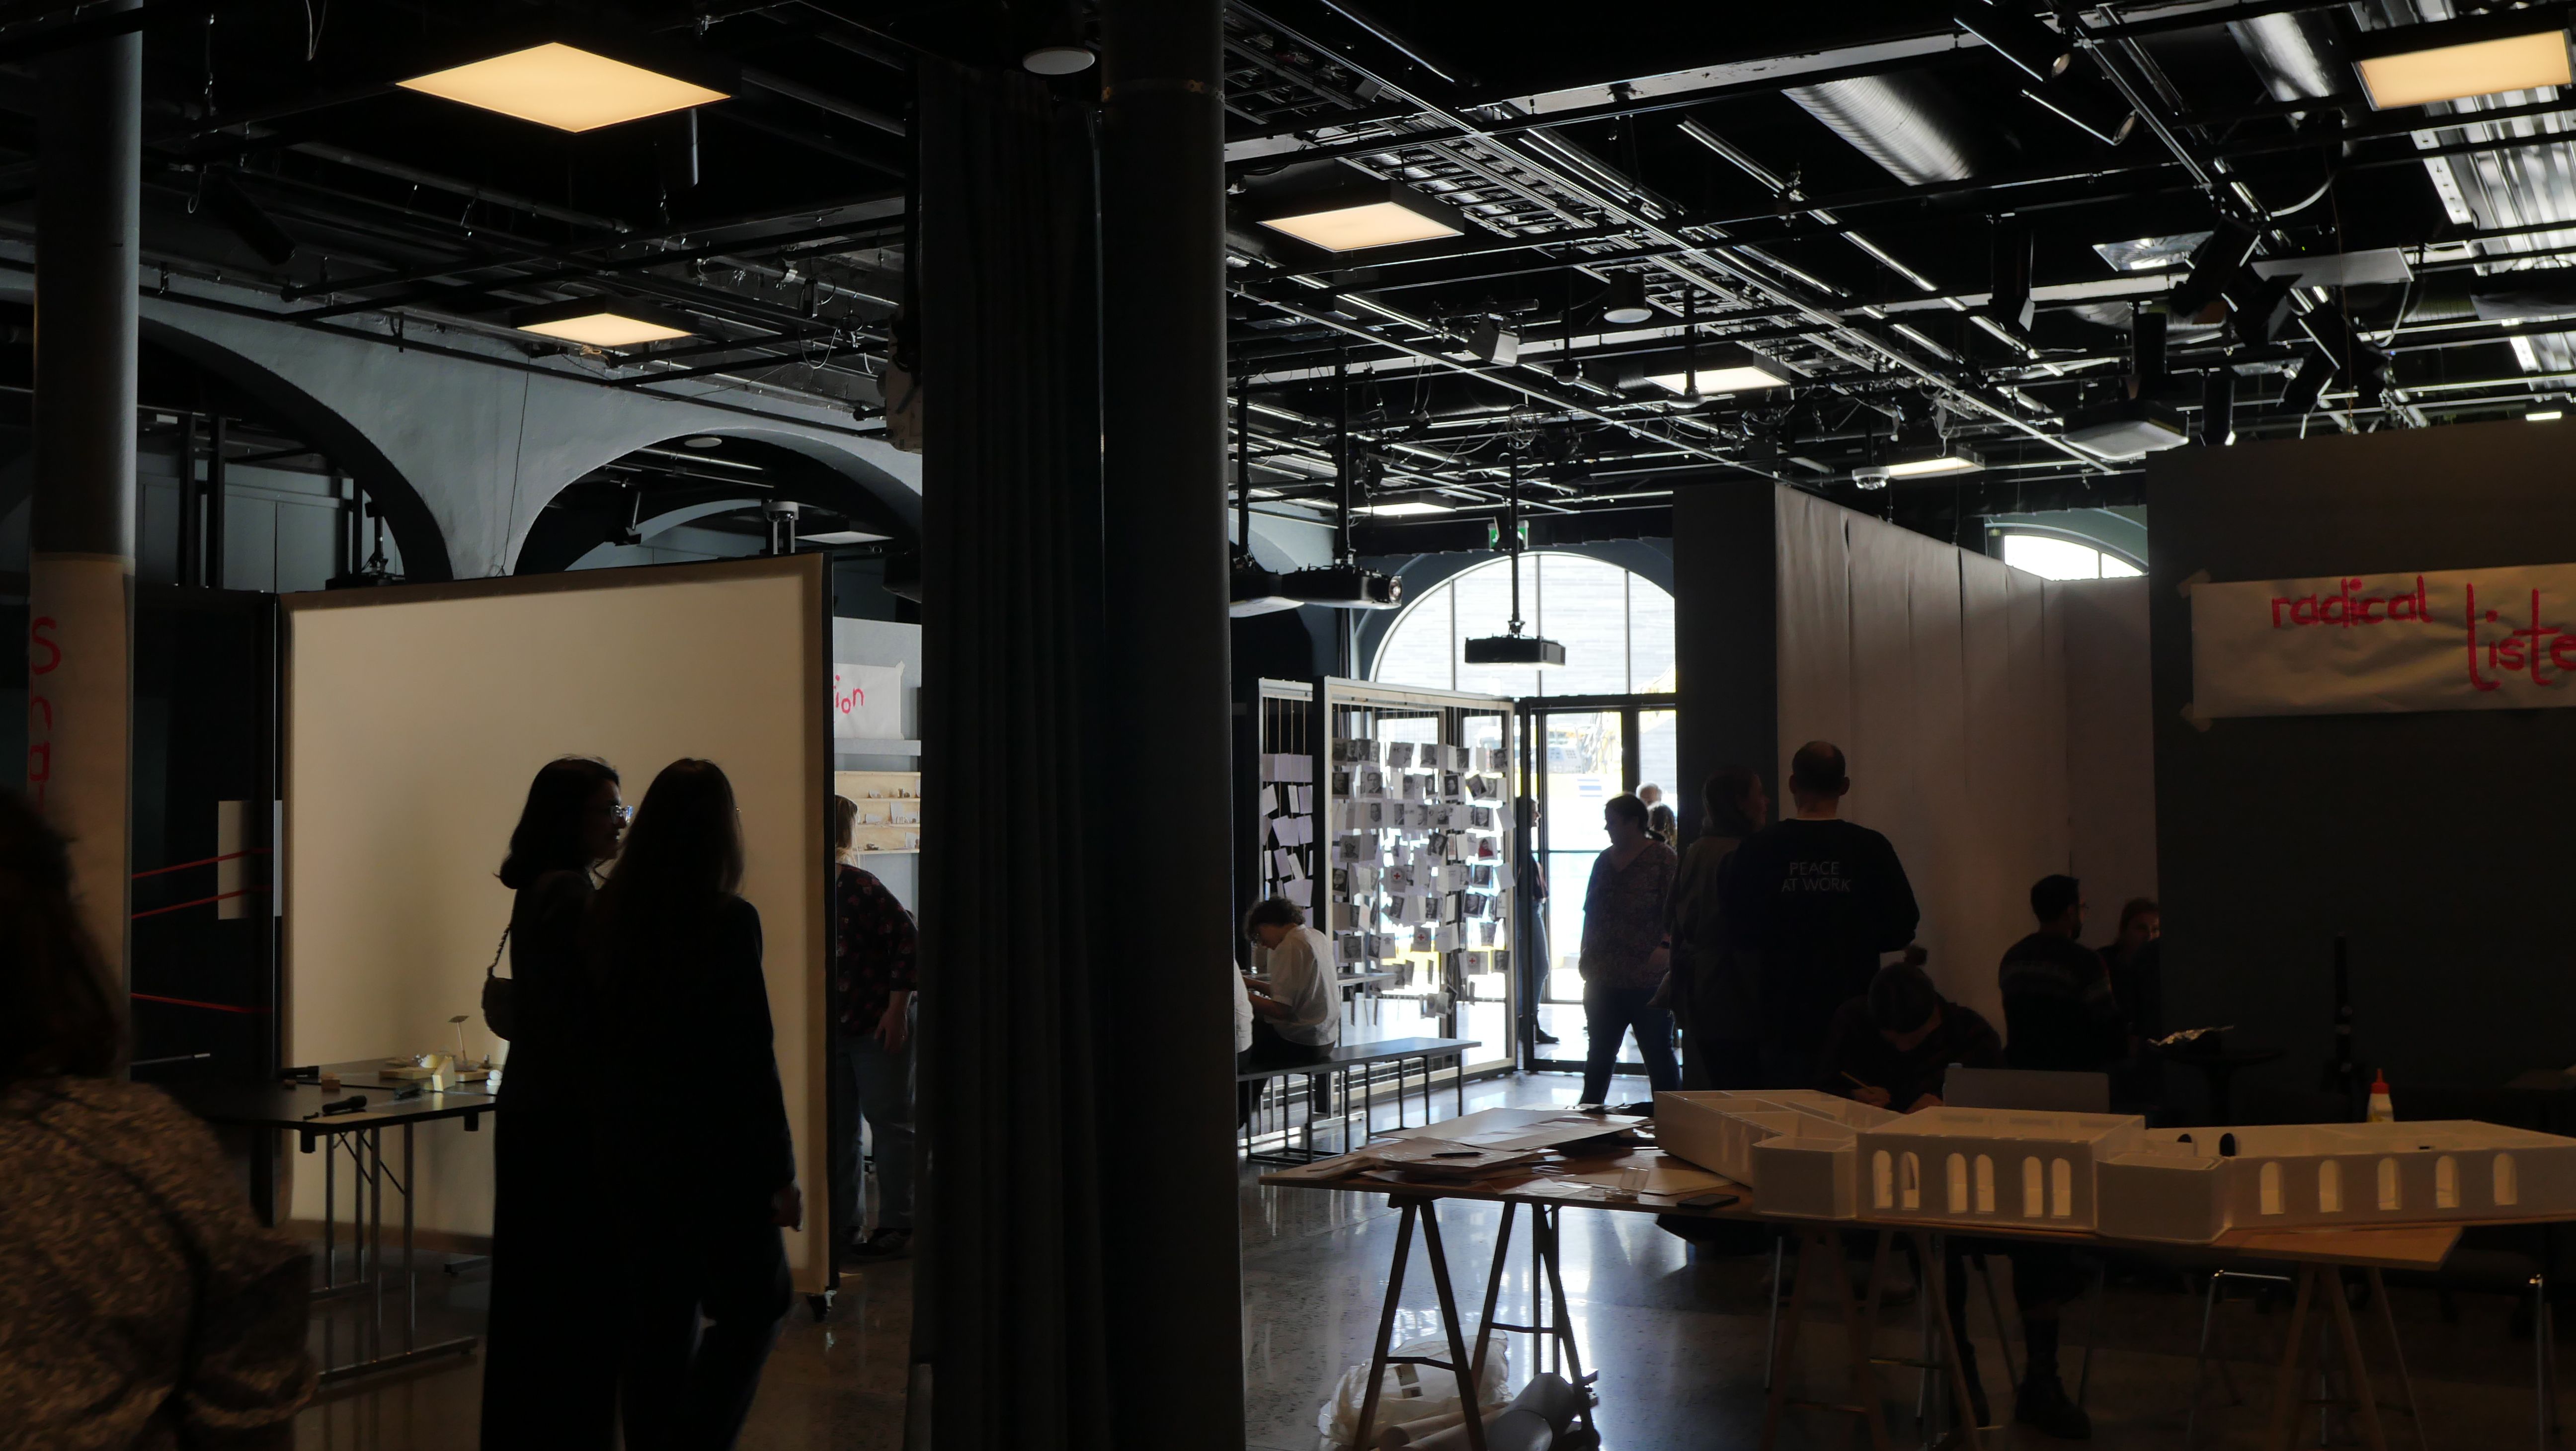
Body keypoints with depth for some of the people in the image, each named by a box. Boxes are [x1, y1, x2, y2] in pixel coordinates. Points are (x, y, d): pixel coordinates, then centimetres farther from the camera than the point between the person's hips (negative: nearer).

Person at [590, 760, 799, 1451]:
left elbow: (600, 1037, 7)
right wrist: (781, 1172, -7)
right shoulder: (730, 922, -15)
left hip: (631, 1152, 5)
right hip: (716, 1153, -5)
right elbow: (752, 1058, -14)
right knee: (752, 1308, 11)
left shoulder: (607, 919, 2)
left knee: (655, 1321, 13)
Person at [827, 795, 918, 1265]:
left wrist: (897, 1010, -17)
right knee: (836, 1126, 10)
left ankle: (896, 1226, 6)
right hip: (830, 1028, 7)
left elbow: (907, 941, -16)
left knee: (889, 1121, 0)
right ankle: (840, 1224, 18)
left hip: (879, 1026, -6)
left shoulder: (861, 887, -16)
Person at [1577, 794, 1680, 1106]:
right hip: (1604, 980, 6)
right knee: (1599, 1053, 13)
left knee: (1658, 1054, 1)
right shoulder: (1605, 860, 15)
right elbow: (1591, 911, 19)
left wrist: (1665, 948, -24)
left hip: (1648, 979, -6)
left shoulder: (1663, 859, -5)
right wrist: (1586, 954, 10)